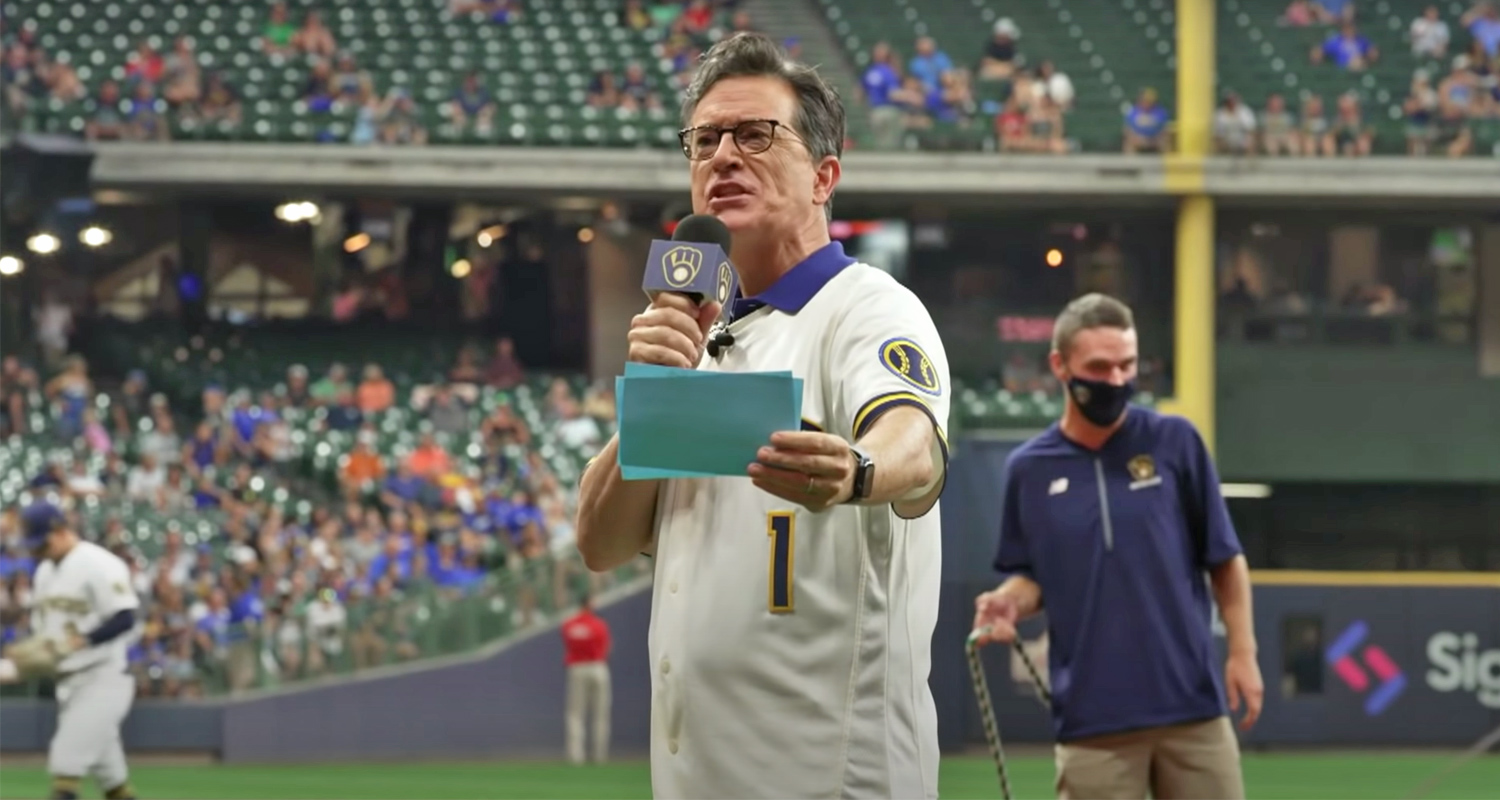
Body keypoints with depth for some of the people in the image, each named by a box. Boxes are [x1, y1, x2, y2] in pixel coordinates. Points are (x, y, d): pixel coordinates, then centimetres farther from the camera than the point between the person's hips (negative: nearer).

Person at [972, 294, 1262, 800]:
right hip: (1092, 717, 0)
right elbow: (1030, 575, 13)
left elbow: (1225, 559, 6)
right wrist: (1009, 602, -9)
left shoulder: (1175, 442, 2)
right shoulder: (1029, 468, 5)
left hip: (1191, 705, 0)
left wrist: (1242, 651, -1)